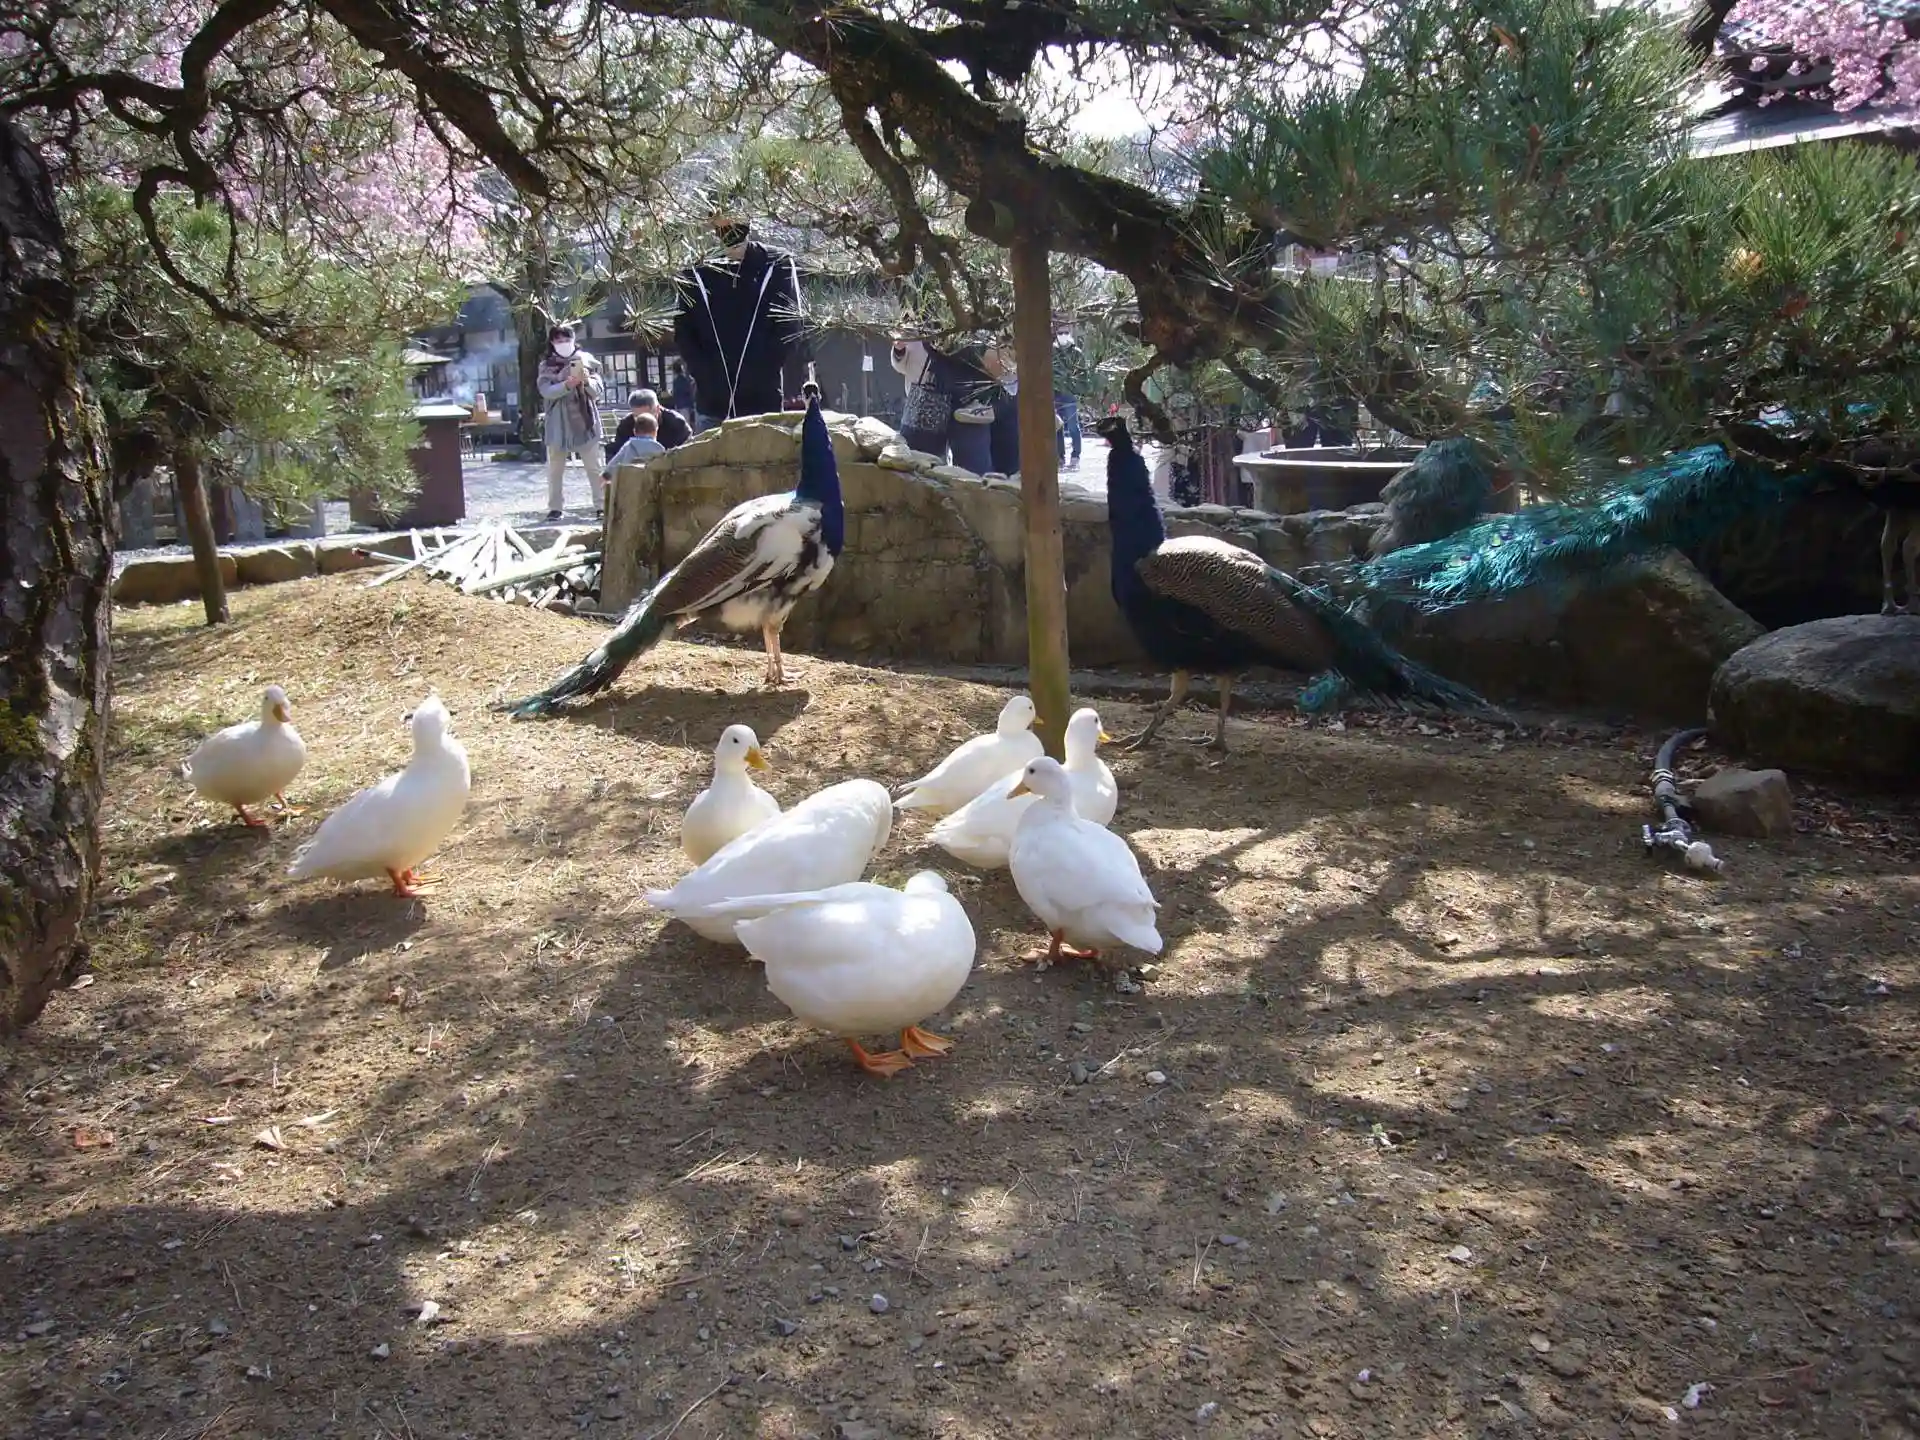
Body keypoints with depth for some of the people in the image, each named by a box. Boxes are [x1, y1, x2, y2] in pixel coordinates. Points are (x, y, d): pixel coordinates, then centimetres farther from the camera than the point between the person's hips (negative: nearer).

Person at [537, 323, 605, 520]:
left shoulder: (586, 360, 4)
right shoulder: (547, 365, 3)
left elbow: (599, 391, 1)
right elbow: (546, 391, -11)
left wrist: (587, 381, -20)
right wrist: (567, 385, -25)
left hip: (585, 421, 0)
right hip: (558, 424, 1)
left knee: (596, 467, -1)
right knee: (555, 468, 6)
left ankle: (602, 505, 5)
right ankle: (555, 507, 14)